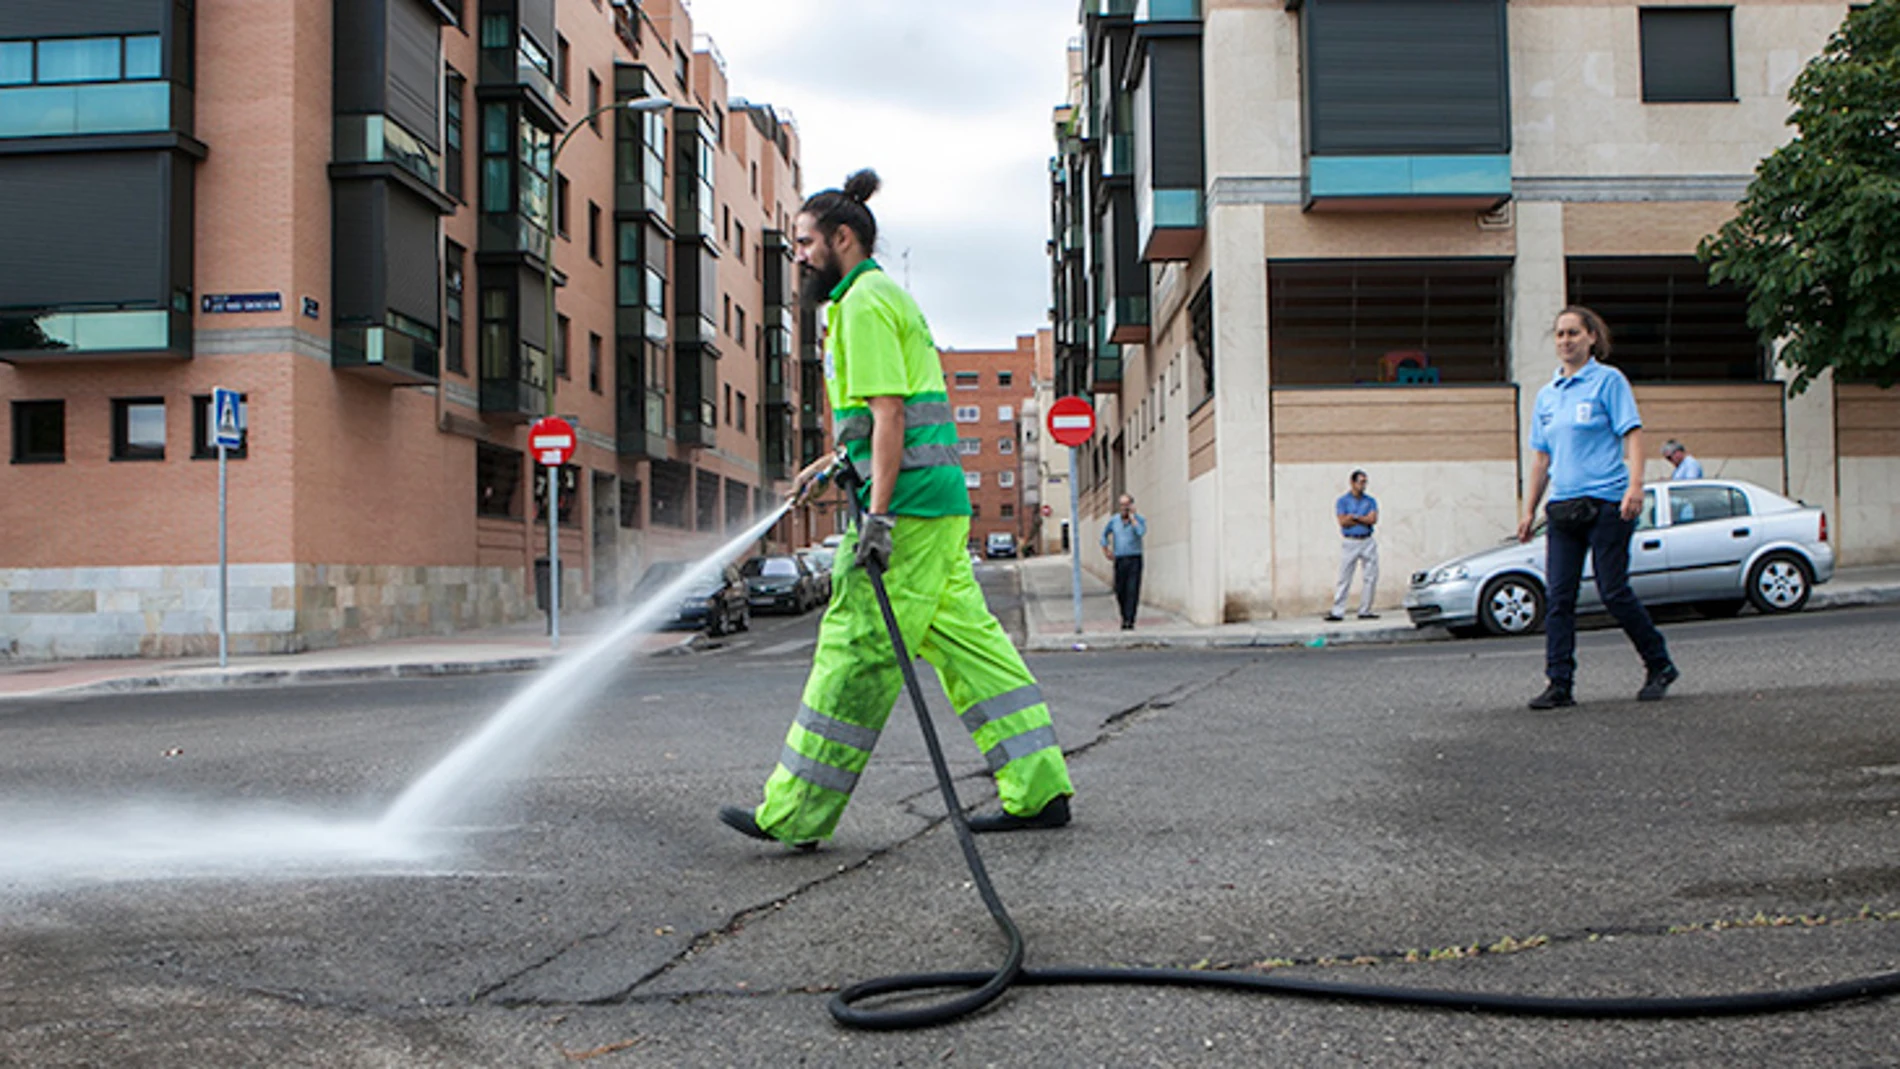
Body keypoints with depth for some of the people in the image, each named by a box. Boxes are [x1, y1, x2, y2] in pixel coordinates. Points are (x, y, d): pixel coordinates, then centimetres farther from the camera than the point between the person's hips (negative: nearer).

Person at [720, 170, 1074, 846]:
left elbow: (889, 415, -17)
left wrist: (878, 516, -22)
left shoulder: (865, 302, -8)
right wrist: (829, 465, 31)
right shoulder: (886, 296, 24)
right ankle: (1038, 790, 10)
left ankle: (794, 814, -1)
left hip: (910, 502, -10)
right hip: (941, 503, 10)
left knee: (856, 650, -7)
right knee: (967, 642, 9)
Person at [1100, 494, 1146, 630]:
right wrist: (1105, 550, 14)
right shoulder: (1114, 520, 7)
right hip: (1119, 560, 3)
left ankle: (1130, 621, -9)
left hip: (1134, 559, -3)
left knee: (1132, 591, -10)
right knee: (1120, 591, 4)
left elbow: (1141, 533, -22)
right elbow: (1105, 534, 24)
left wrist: (1132, 517, -15)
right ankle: (1125, 616, 24)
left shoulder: (1140, 519, -1)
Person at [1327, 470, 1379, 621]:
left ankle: (1365, 610, 10)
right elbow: (1343, 522, -9)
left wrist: (1354, 517, -8)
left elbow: (1373, 520, -4)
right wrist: (1364, 519, -7)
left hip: (1368, 542, 3)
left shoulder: (1371, 501, 11)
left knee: (1371, 577, 1)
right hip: (1350, 543, -3)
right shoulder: (1342, 501, 3)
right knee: (1344, 578, -5)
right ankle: (1337, 611, -3)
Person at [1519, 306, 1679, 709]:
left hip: (1606, 504, -5)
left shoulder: (1608, 380, 0)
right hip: (1562, 506, 6)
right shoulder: (1547, 394, 16)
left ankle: (1660, 666, 16)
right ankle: (1559, 684, 2)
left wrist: (1635, 486, -19)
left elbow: (1632, 435, -6)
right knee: (1559, 596, -1)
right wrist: (1529, 510, 16)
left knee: (1614, 592, -4)